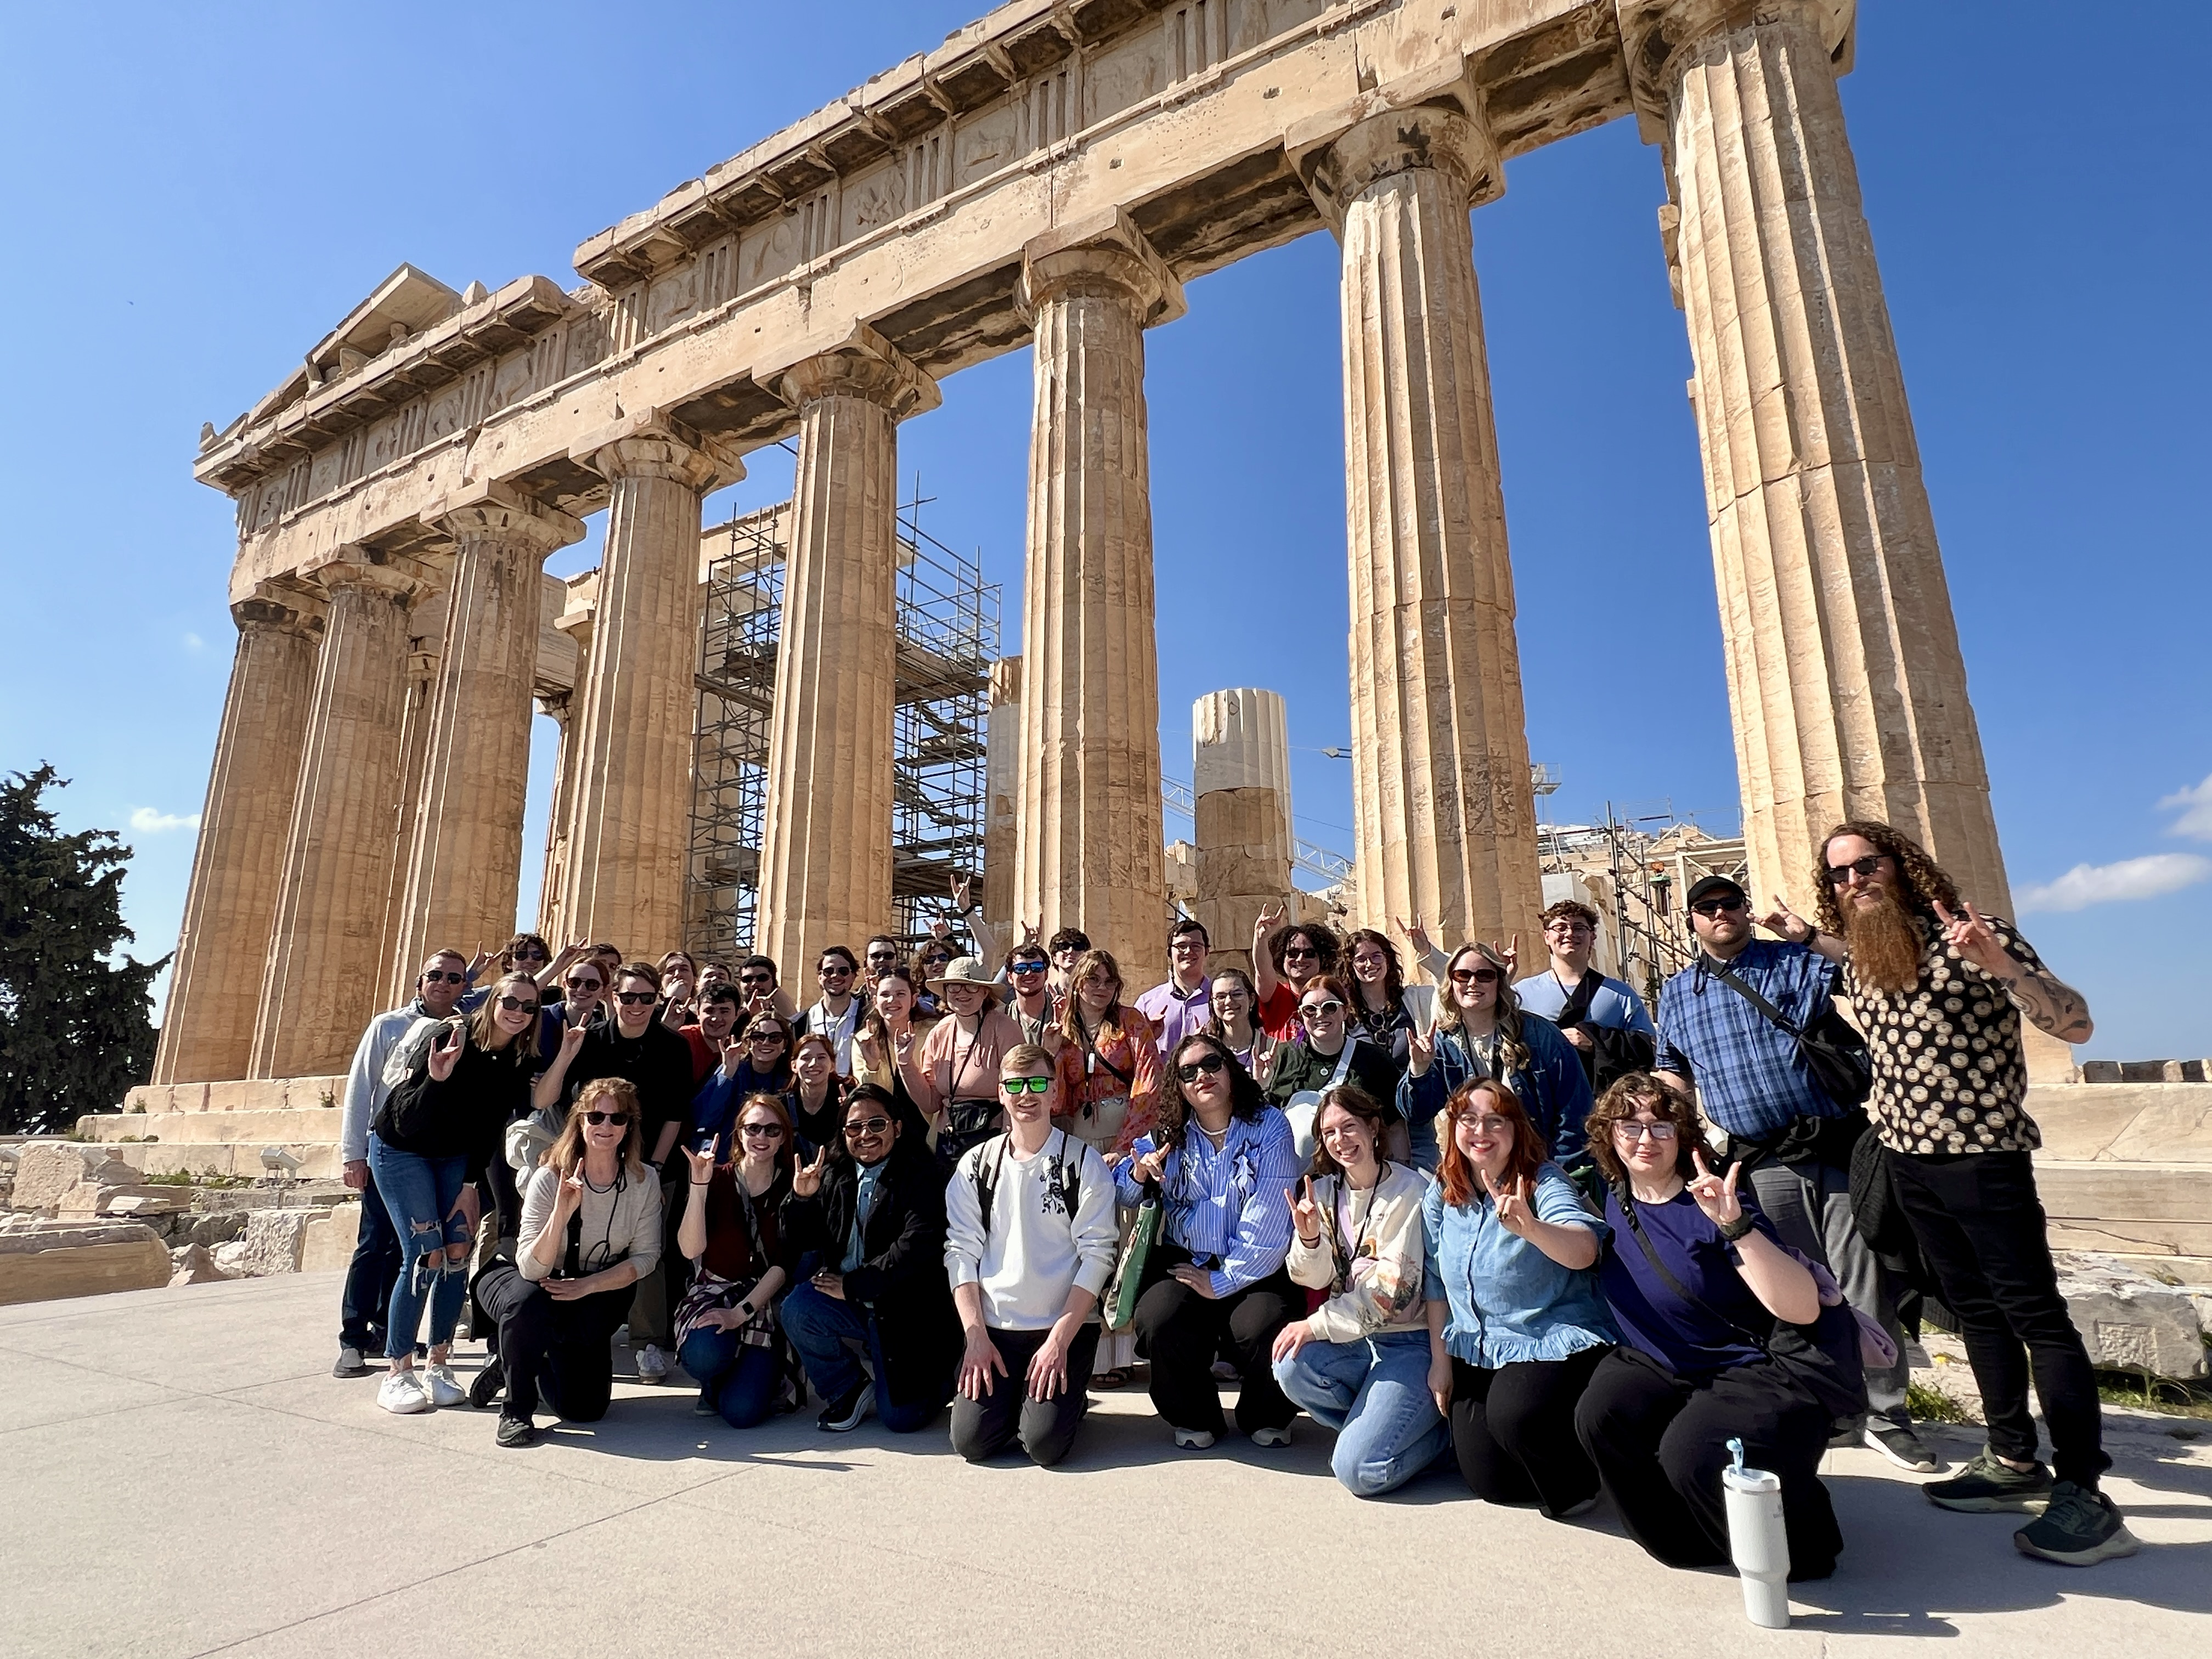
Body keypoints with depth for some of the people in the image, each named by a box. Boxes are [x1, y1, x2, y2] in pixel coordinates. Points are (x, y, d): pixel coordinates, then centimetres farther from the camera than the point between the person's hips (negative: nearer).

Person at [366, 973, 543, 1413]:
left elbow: (491, 1126, -3)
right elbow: (407, 1117, -26)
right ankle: (397, 1373, -1)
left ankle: (438, 1366, 9)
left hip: (455, 1157, 5)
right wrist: (437, 1079, -44)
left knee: (458, 1252, -3)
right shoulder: (448, 1037, -27)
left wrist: (470, 1184, -5)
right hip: (401, 1149, -5)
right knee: (426, 1255, -13)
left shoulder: (518, 1063, -12)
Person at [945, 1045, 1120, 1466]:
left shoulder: (1084, 1162, -3)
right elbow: (960, 1251, 3)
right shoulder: (976, 1164, 5)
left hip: (1066, 1325, -2)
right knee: (971, 1440, -12)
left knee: (1044, 1444, -17)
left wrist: (1059, 1340, -13)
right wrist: (975, 1335, -7)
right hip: (992, 1325, 3)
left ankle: (1070, 1399, 16)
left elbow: (1098, 1256, -7)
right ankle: (1013, 1396, 19)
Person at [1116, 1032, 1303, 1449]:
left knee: (1262, 1328, -29)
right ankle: (1193, 1418, 6)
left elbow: (1269, 1224, -12)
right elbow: (1119, 1196, 8)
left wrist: (1222, 1281, -17)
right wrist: (1138, 1174, -15)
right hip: (1184, 1261, 2)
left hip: (1255, 1270, -2)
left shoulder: (1268, 1127, -4)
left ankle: (1267, 1418, 7)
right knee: (1158, 1320, -26)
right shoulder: (1167, 1135, 7)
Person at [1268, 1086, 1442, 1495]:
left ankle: (1438, 1428, 9)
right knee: (1292, 1367, -25)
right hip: (1353, 1338, 6)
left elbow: (1394, 1290, -17)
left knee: (1358, 1468, -20)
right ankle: (1379, 1427, 3)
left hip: (1410, 1341, -5)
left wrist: (1317, 1325, -17)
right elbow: (1319, 1280, 0)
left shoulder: (1410, 1191, -14)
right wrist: (1308, 1237, -21)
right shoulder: (1323, 1191, 4)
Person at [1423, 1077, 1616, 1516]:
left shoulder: (1544, 1180, -15)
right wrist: (1439, 1360, 8)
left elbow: (1584, 1252, -33)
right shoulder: (1441, 1195, -1)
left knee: (1513, 1414, -32)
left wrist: (1530, 1228, -52)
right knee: (1489, 1483, 0)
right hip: (1478, 1354, 5)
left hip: (1556, 1343, -5)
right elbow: (1437, 1283, 7)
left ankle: (1572, 1484, 0)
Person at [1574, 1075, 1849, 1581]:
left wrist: (1736, 1225, -36)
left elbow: (1804, 1310, -25)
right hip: (1659, 1368, 5)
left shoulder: (1710, 1205, -14)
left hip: (1754, 1375, -5)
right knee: (1600, 1413, -25)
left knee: (1690, 1451, -33)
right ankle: (1690, 1542, 2)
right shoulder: (1616, 1199, 4)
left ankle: (1797, 1544, 1)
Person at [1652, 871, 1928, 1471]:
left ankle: (1884, 1412, 15)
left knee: (1866, 1285, 2)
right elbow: (1672, 1072, 17)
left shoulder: (1794, 962, 5)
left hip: (1839, 1145, -2)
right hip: (1764, 1164, 2)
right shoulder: (1676, 994, 12)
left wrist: (1809, 936, -15)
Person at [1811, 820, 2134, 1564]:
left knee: (2034, 1313, -4)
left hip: (1983, 1155, -7)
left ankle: (2083, 1495, 2)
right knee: (1975, 1310, 14)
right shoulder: (1854, 964, 6)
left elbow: (2076, 1024, -21)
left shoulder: (1967, 933, -14)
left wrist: (2001, 964, -35)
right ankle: (2013, 1460, 24)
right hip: (1906, 1158, 7)